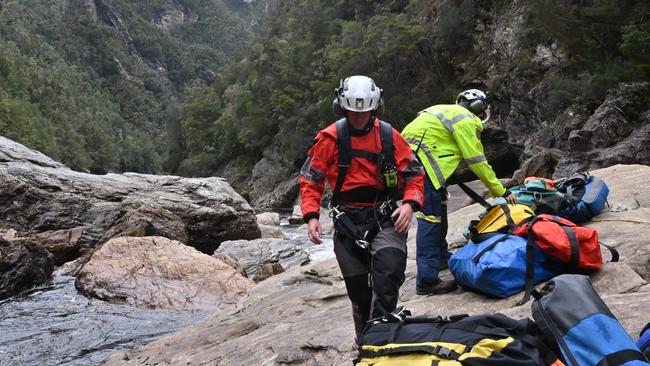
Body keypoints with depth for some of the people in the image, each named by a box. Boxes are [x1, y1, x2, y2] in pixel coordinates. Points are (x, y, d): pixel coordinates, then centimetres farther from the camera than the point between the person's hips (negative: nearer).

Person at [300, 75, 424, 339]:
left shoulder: (389, 136, 0)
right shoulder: (330, 138, -2)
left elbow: (414, 173, 6)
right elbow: (310, 178, 4)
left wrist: (410, 203, -12)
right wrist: (311, 216, -8)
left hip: (384, 218, 0)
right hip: (347, 221, 0)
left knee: (388, 273, -25)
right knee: (358, 289, 8)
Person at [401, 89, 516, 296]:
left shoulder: (448, 111, 27)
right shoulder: (466, 120, -2)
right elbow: (478, 162, -4)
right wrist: (501, 192, 3)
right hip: (420, 162, -10)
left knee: (439, 206, 23)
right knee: (430, 217, -11)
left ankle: (441, 257, 38)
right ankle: (427, 280, -12)